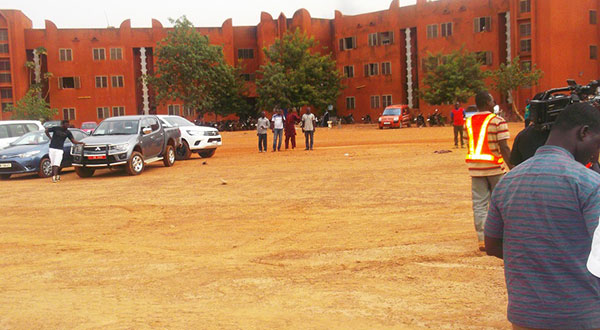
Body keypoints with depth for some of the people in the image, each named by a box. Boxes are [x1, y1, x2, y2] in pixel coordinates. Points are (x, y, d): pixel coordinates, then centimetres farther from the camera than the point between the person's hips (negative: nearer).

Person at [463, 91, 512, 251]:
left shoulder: (468, 122, 7)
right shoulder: (497, 121, -9)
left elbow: (469, 146, 10)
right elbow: (503, 148, -14)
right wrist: (512, 168, -10)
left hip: (475, 168, 4)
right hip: (494, 168, -4)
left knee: (479, 205, 4)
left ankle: (483, 240, 3)